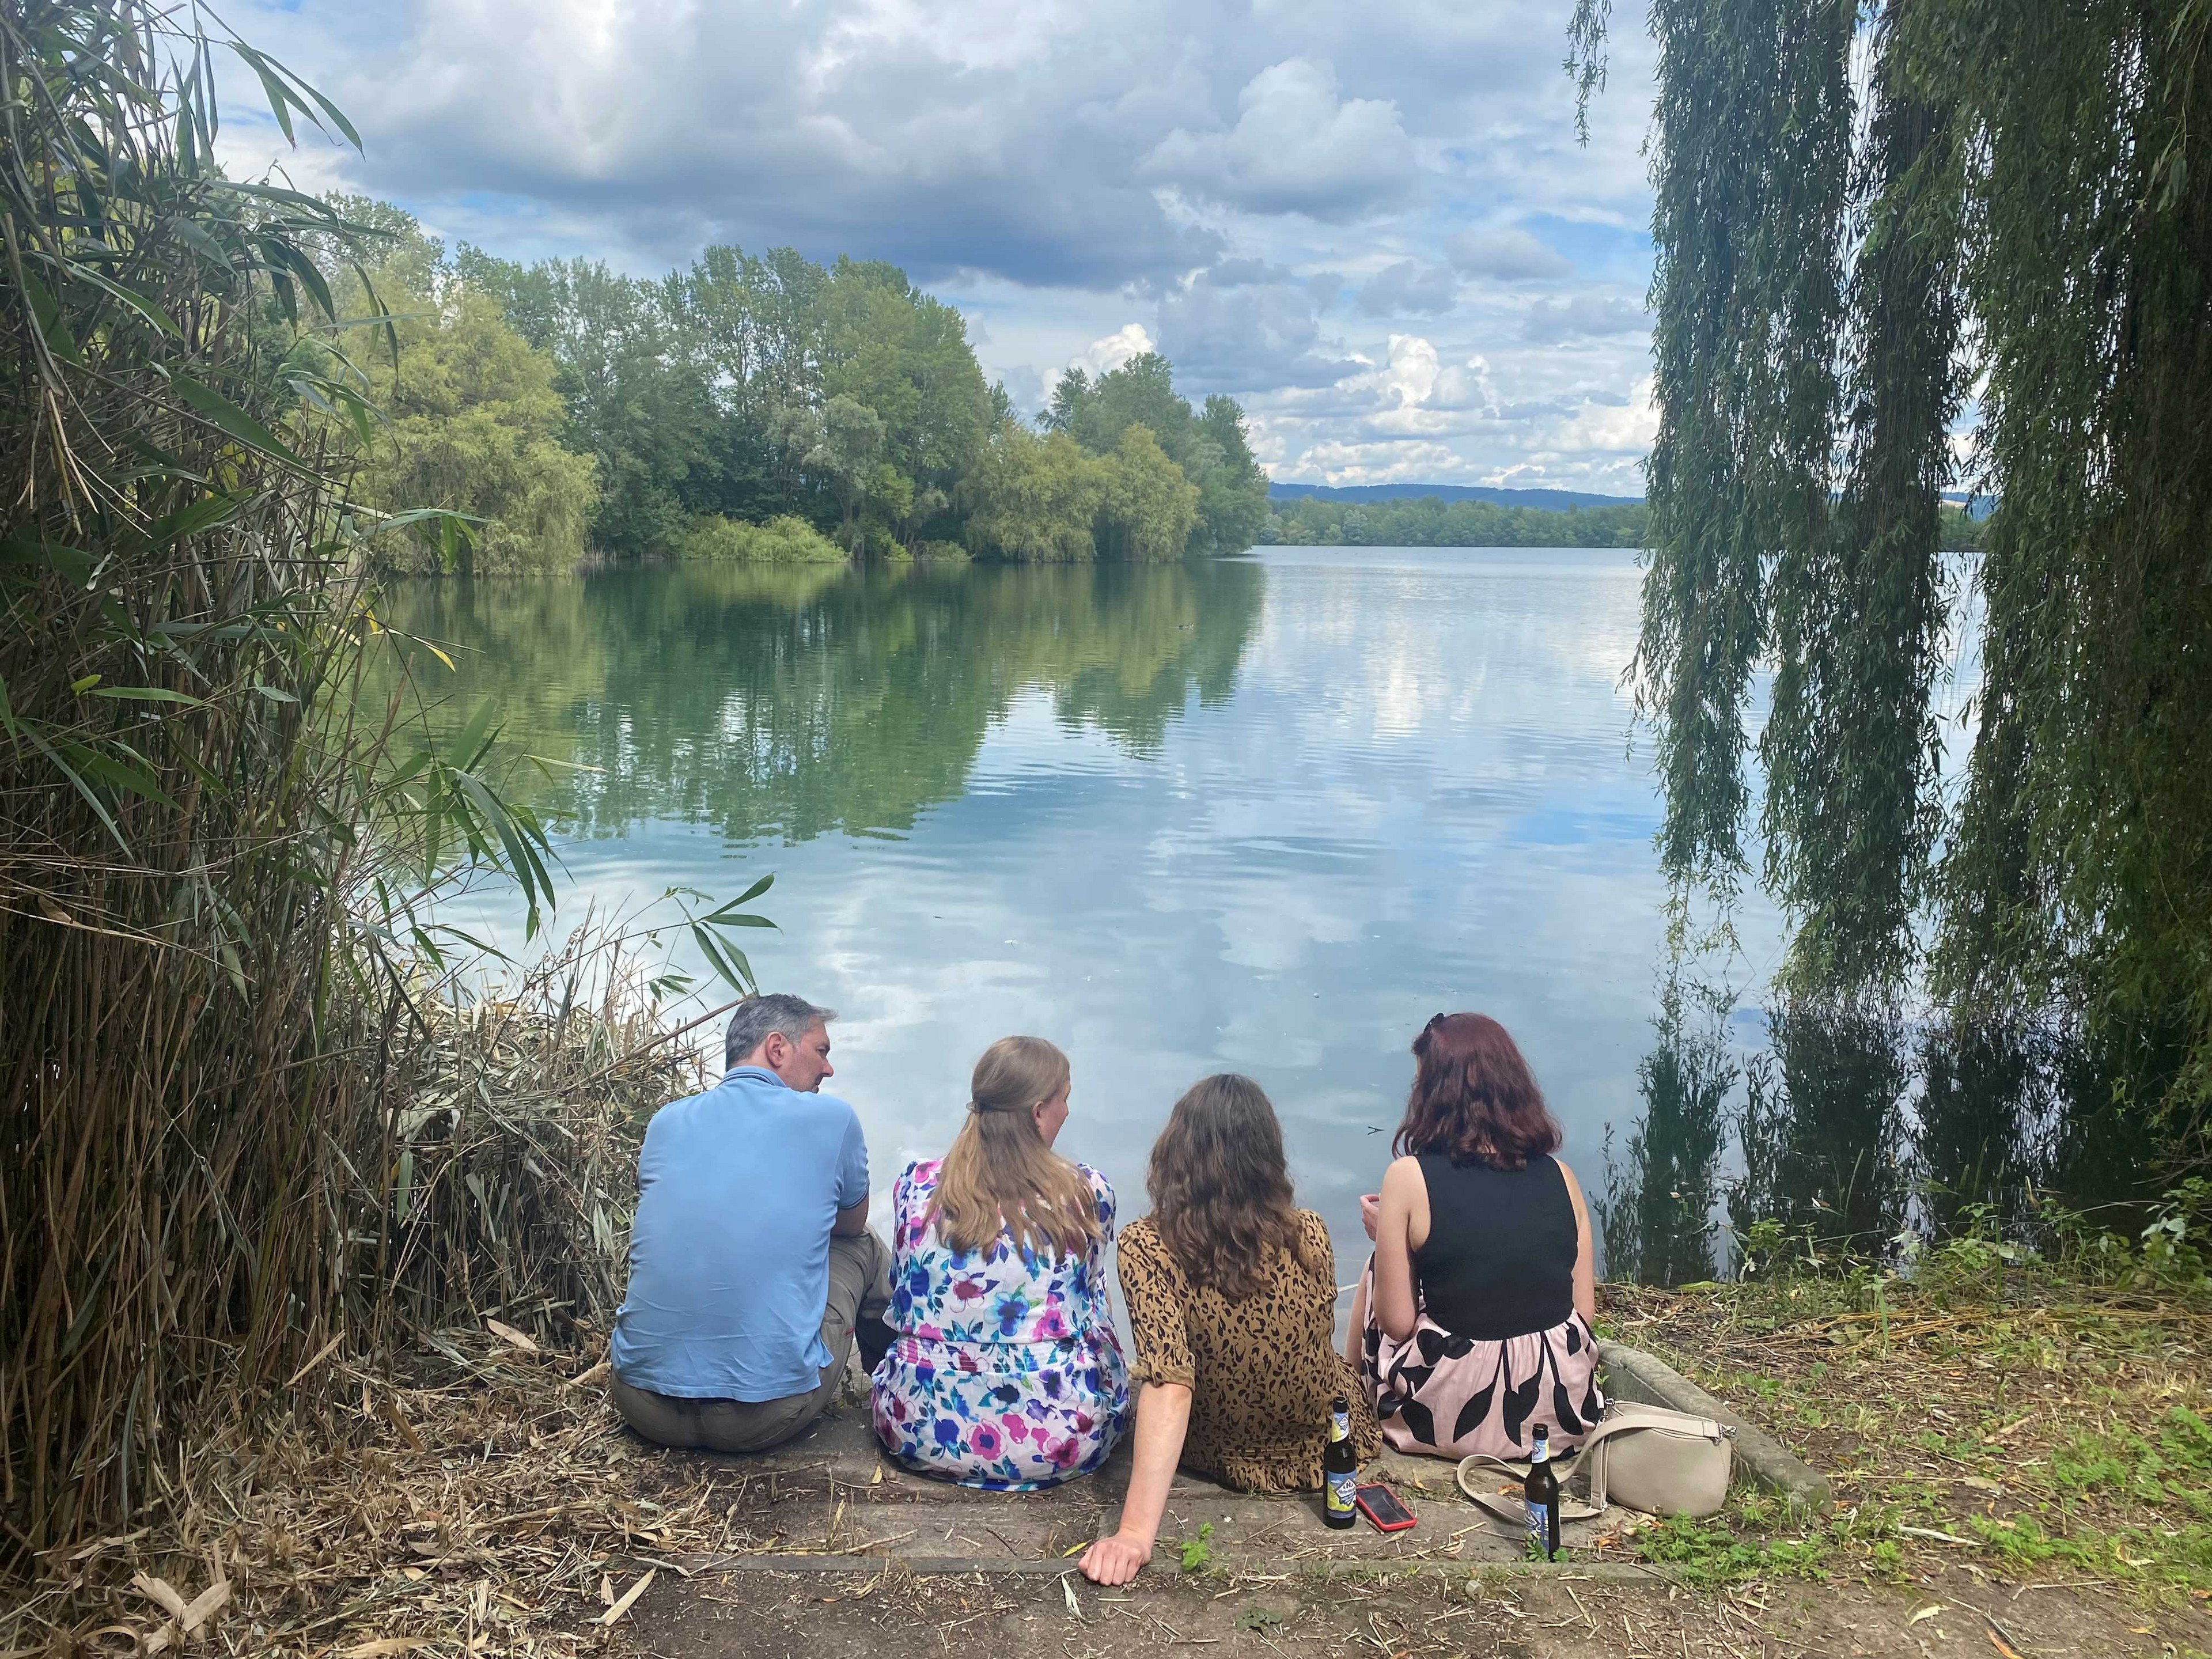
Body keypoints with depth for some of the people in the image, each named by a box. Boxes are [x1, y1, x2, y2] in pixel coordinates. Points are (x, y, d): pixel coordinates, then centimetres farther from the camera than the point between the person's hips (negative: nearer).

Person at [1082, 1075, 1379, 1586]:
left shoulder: (1147, 1248, -29)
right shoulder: (1311, 1234, -20)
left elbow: (1169, 1386, -37)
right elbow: (1321, 1341, -1)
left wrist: (1136, 1531, -40)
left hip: (1228, 1461, -1)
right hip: (1335, 1444, 2)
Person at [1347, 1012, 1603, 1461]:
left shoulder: (1409, 1177, -13)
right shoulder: (1560, 1177, -2)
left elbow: (1397, 1323, -10)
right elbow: (1584, 1311, 3)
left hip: (1451, 1417, -3)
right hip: (1560, 1410, 4)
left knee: (1375, 1271, 20)